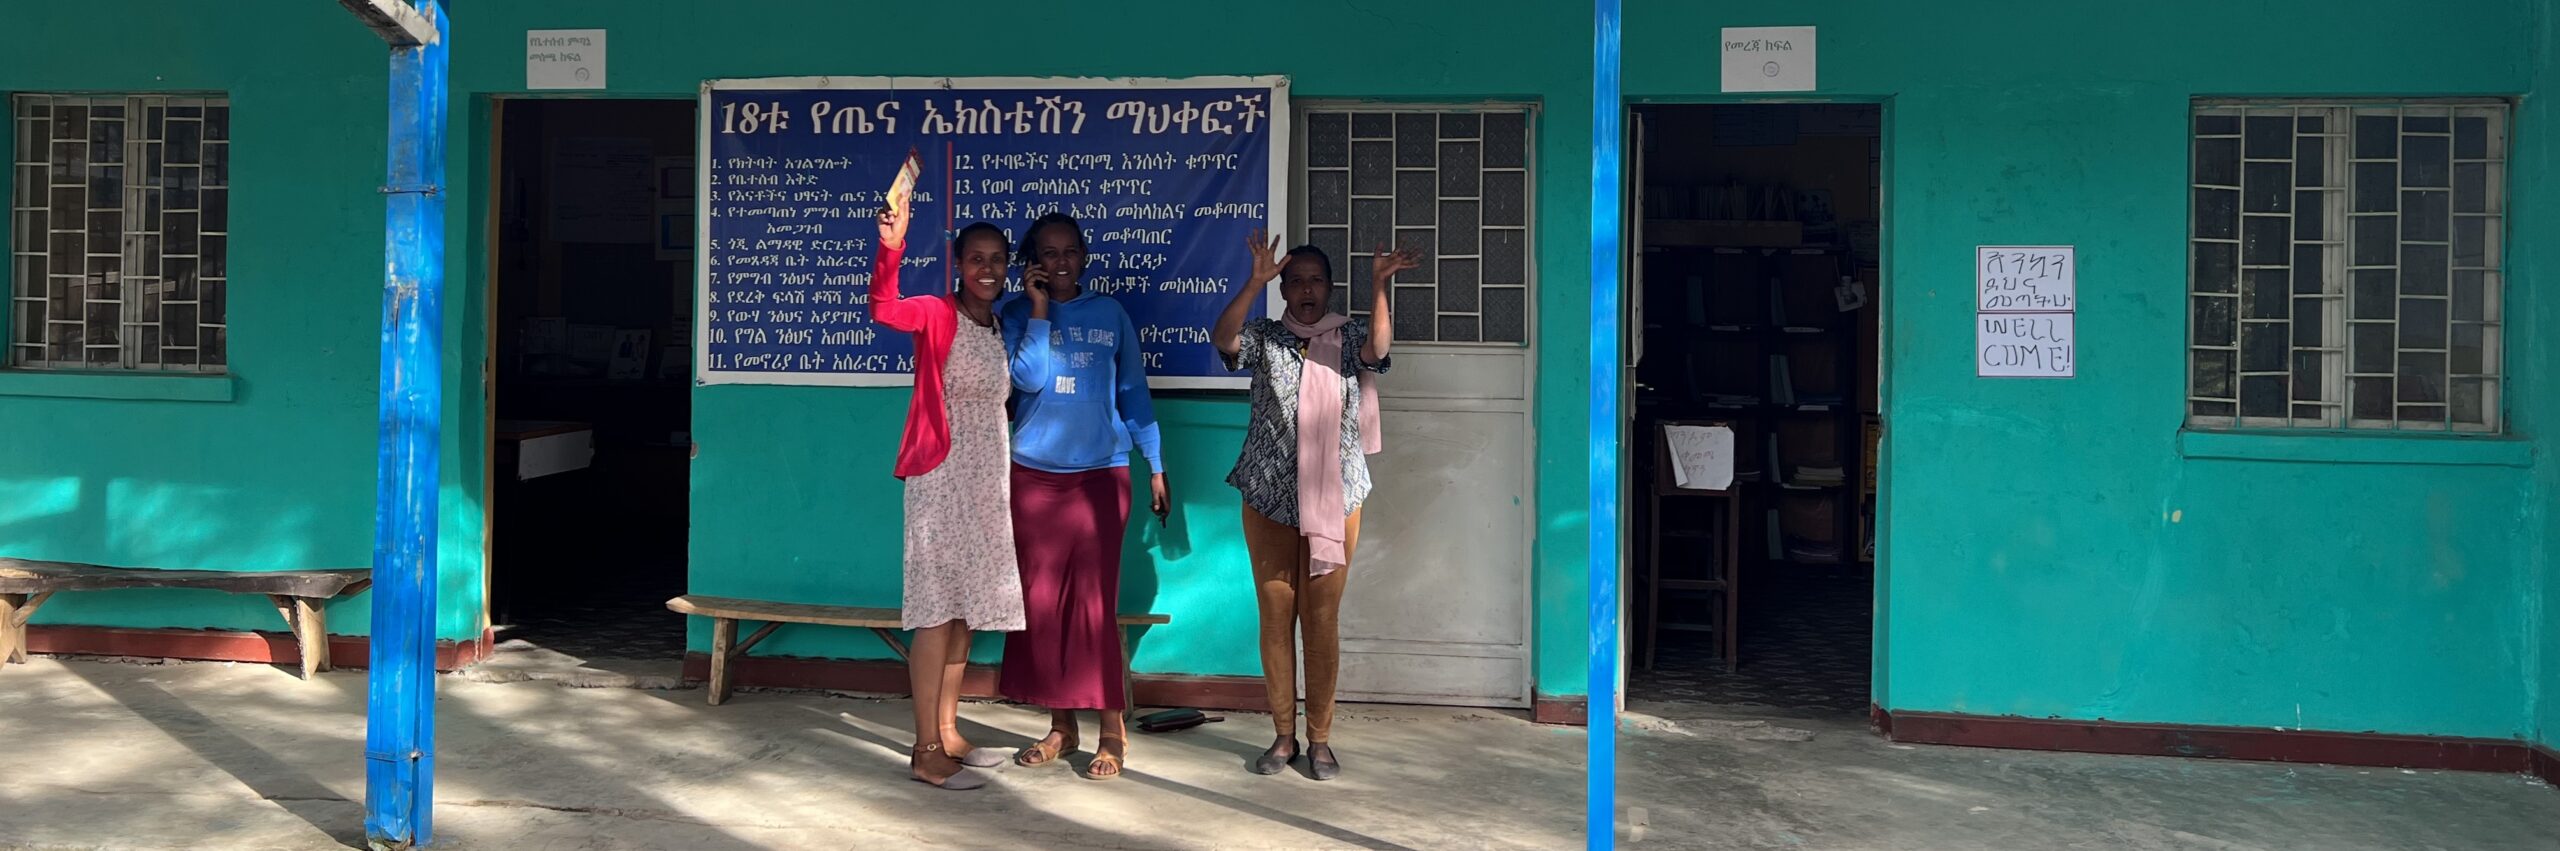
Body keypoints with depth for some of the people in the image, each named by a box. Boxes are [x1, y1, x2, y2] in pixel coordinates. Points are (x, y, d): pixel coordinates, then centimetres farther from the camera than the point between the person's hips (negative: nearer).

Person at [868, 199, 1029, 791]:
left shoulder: (1002, 326, 13)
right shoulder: (937, 314, -9)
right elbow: (884, 309, -31)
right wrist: (891, 248, -44)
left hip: (988, 481, 8)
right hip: (942, 476, -8)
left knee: (966, 608, 12)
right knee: (939, 611, -6)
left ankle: (947, 734, 23)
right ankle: (926, 752, 0)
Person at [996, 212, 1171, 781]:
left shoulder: (1110, 315, 6)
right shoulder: (1018, 313, 4)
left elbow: (1134, 393, 9)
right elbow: (1029, 377, -12)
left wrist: (1156, 467, 7)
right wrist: (1039, 308, -11)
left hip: (1100, 475, -1)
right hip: (1033, 474, 1)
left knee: (1094, 602, -5)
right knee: (1041, 601, 4)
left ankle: (1113, 731, 2)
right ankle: (1061, 727, 15)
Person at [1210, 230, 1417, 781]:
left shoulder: (1348, 337, 5)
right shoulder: (1264, 338, 4)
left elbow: (1379, 347, -18)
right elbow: (1223, 338, -16)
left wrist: (1379, 285, -29)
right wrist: (1255, 282, -27)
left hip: (1334, 501, -1)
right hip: (1268, 501, 1)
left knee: (1322, 619, 3)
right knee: (1275, 616, 5)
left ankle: (1320, 739, 13)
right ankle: (1283, 735, 17)